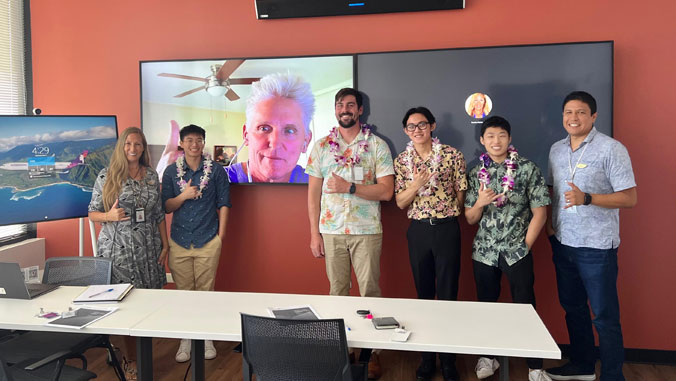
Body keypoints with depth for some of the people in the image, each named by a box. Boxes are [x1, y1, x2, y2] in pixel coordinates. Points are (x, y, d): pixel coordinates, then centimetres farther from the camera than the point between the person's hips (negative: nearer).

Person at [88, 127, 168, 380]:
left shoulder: (152, 176, 9)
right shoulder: (106, 176, -1)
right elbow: (92, 213, 2)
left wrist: (165, 245, 8)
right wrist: (110, 216, -19)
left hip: (148, 248, 3)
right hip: (118, 248, -3)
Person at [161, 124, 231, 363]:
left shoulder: (216, 170, 2)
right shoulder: (171, 171, 6)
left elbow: (223, 203, 4)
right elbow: (166, 207, 5)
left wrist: (221, 235, -1)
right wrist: (183, 196, -14)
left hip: (208, 240, -1)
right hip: (179, 241, 2)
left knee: (205, 290, 4)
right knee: (183, 291, 7)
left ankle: (206, 337, 18)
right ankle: (186, 338, 19)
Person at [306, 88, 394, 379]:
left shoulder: (377, 145, 0)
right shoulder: (322, 146, 6)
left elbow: (386, 191, -6)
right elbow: (313, 193, 6)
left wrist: (349, 187, -17)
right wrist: (314, 233, 1)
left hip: (367, 231, -2)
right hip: (331, 231, 2)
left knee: (370, 292, 4)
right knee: (337, 291, 10)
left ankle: (371, 351, 18)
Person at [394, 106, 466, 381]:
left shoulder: (452, 155, -4)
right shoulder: (401, 161, 4)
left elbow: (462, 193, 2)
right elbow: (400, 202, 2)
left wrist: (448, 214, 2)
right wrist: (416, 185, -15)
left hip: (447, 227, -2)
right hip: (418, 230, 3)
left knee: (448, 294, 2)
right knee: (424, 293, 11)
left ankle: (448, 358, 16)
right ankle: (428, 356, 24)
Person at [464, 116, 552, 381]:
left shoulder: (527, 168, -4)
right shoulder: (476, 173, 5)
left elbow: (539, 213, -4)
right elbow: (470, 219, 7)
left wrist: (525, 246, -6)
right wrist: (480, 203, -13)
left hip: (517, 252, -3)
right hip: (484, 251, 3)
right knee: (486, 305, 12)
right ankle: (488, 357, 29)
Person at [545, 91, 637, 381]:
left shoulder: (611, 149, -10)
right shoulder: (556, 150, 8)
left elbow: (629, 198, -13)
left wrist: (586, 199, -26)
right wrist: (549, 220, 4)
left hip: (596, 246, -6)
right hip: (562, 242, 6)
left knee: (604, 316, 0)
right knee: (572, 307, 17)